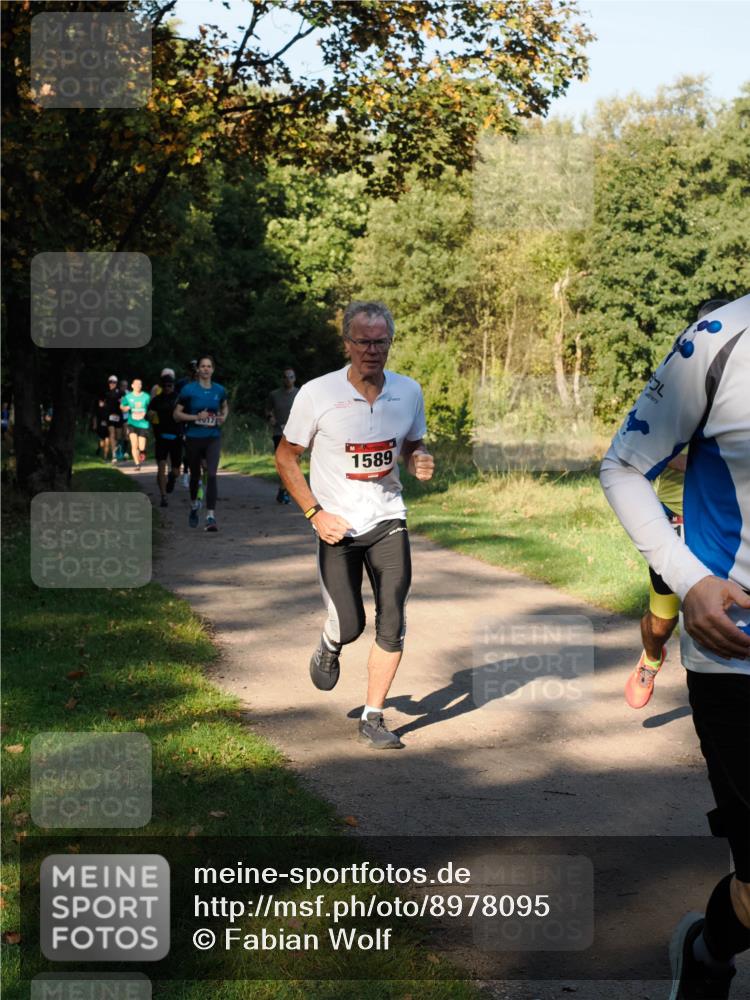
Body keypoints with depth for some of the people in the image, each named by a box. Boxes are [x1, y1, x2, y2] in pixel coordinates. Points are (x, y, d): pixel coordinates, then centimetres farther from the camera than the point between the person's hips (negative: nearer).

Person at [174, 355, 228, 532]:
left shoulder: (219, 390, 4)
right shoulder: (189, 389, -5)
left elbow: (225, 406, 24)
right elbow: (177, 414, -4)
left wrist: (223, 416, 2)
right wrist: (196, 417, -18)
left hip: (213, 438, 1)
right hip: (194, 438, -1)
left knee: (211, 475, -15)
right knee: (195, 475, 14)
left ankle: (210, 517, -20)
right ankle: (194, 506, 42)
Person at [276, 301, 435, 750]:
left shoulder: (409, 392, -3)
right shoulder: (317, 394, -13)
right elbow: (286, 457, -2)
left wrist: (421, 462, -10)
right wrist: (315, 513, -11)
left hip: (388, 519, 2)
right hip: (337, 525, -2)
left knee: (392, 624, -5)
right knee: (349, 625, -3)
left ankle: (373, 719, 9)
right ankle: (330, 647, 36)